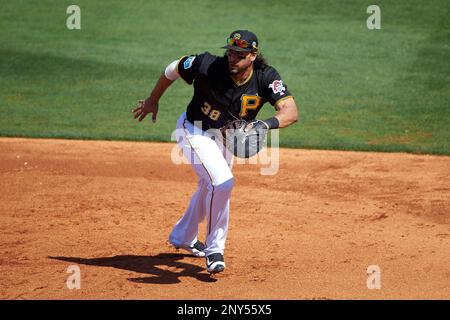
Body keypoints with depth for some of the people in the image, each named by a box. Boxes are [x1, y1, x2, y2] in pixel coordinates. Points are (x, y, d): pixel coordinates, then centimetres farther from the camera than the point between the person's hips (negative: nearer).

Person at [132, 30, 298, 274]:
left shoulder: (266, 78, -25)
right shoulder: (207, 66, -30)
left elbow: (291, 111, -36)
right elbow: (172, 69, -12)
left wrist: (267, 123, -56)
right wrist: (152, 101, 1)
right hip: (195, 131, -5)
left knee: (210, 188, 23)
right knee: (222, 182, -24)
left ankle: (182, 237, 49)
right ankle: (214, 249, -7)